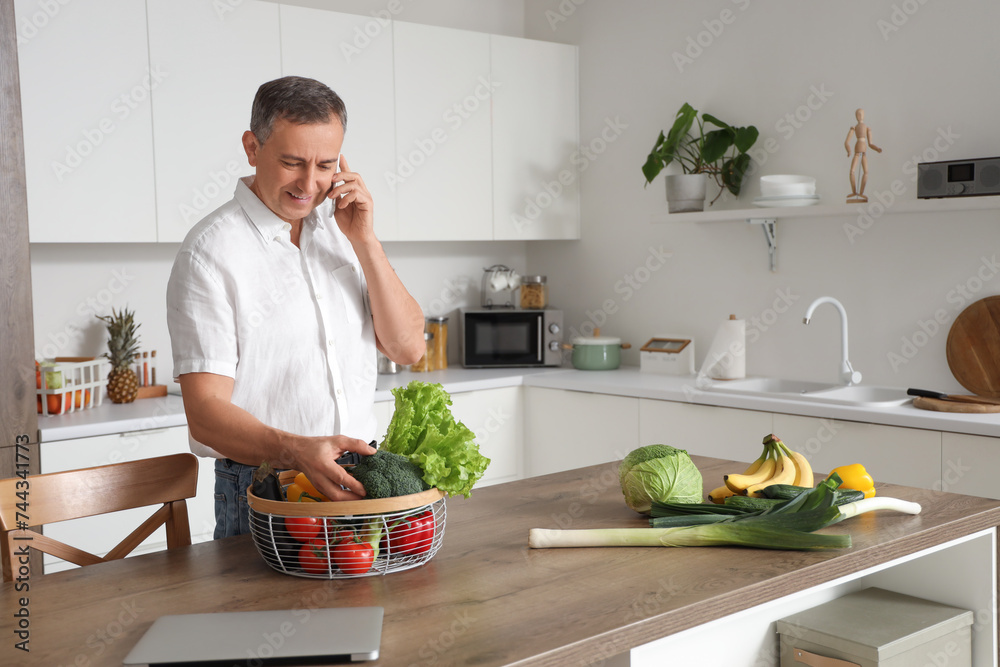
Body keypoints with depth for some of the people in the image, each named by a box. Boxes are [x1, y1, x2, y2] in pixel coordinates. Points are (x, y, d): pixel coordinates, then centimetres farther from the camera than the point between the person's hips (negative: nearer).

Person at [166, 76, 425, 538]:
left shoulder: (338, 226, 8)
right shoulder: (209, 252, -11)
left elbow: (407, 348, 3)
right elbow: (205, 412, -15)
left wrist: (364, 241, -7)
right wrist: (297, 450, -33)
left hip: (358, 478, 4)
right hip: (263, 494, -4)